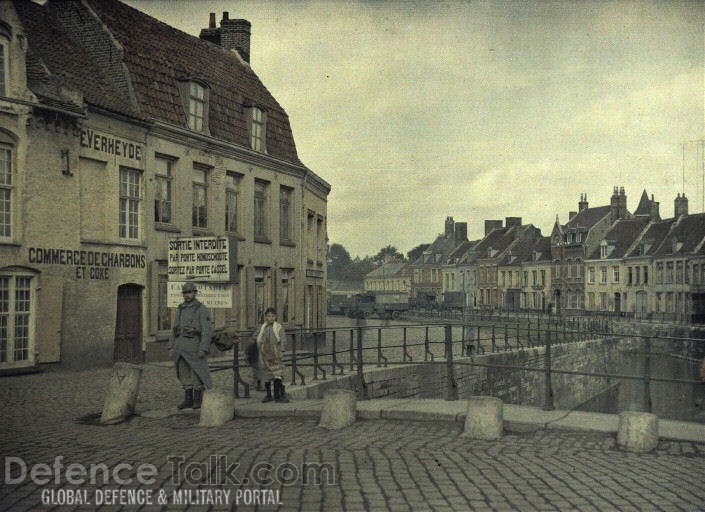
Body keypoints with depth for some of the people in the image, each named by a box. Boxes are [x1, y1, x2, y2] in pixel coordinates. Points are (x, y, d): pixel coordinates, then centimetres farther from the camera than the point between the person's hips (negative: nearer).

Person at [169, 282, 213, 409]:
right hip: (181, 345, 6)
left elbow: (207, 331, -12)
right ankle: (188, 400, 13)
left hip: (194, 345, -6)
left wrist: (204, 349, -20)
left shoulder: (202, 310, -7)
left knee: (196, 374, -3)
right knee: (184, 374, 6)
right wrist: (171, 347, 9)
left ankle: (198, 400, 6)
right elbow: (176, 329, 16)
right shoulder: (181, 310, 14)